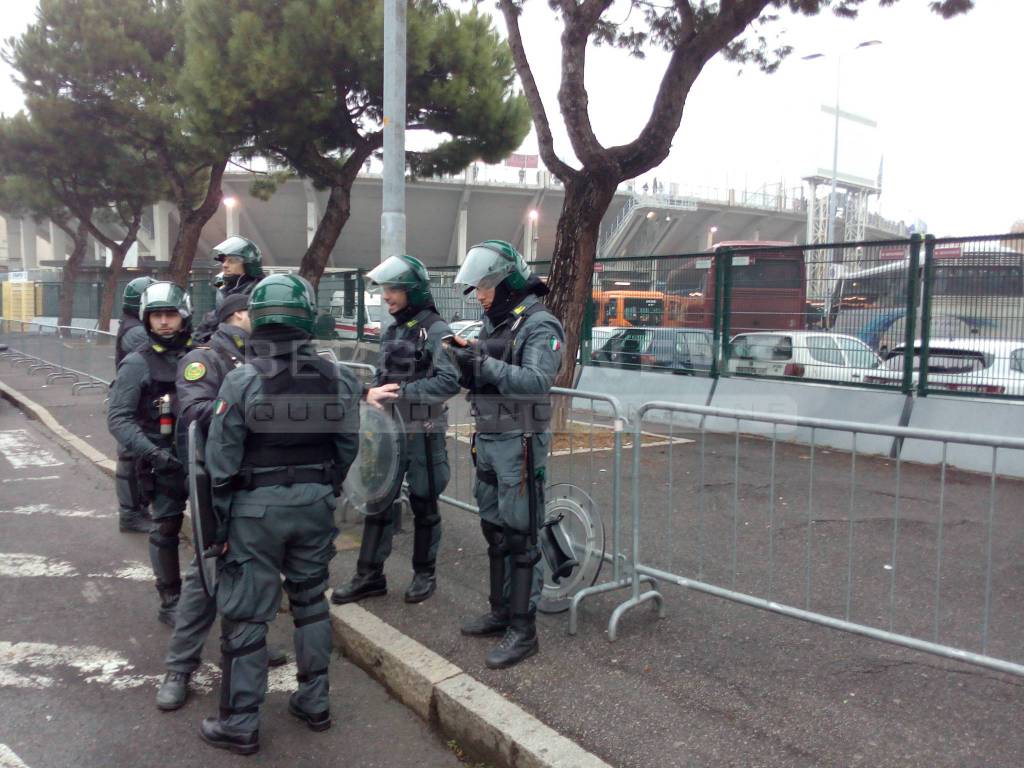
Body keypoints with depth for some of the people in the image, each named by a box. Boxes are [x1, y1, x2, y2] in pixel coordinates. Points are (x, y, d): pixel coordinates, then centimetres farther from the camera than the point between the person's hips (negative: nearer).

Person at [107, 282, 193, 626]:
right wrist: (151, 451, -23)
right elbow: (118, 418, -11)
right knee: (165, 531, 5)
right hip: (165, 463, -3)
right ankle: (170, 602, 19)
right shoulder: (137, 364, -6)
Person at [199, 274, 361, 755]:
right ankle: (314, 702, 31)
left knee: (245, 615, 8)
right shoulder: (336, 379, -5)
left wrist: (219, 518, 0)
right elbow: (346, 449, 3)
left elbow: (222, 461, -12)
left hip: (257, 508, -4)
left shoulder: (242, 381, -16)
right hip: (315, 503, 4)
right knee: (311, 601, 19)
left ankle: (240, 725, 20)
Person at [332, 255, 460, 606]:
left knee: (423, 505, 8)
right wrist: (371, 392, -7)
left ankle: (424, 573, 26)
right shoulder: (392, 331, 10)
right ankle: (369, 576, 22)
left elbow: (449, 381, -22)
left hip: (422, 434, -7)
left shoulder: (436, 330, -13)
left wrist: (402, 391, -24)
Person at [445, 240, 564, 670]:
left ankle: (524, 630, 6)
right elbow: (479, 383, 14)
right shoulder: (493, 323, 13)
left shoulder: (539, 325, -12)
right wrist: (465, 363, -5)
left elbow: (537, 381, -26)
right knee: (494, 530, 16)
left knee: (520, 536, -3)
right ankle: (500, 611, 30)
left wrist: (484, 364, -31)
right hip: (487, 439, 9)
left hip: (519, 443, -8)